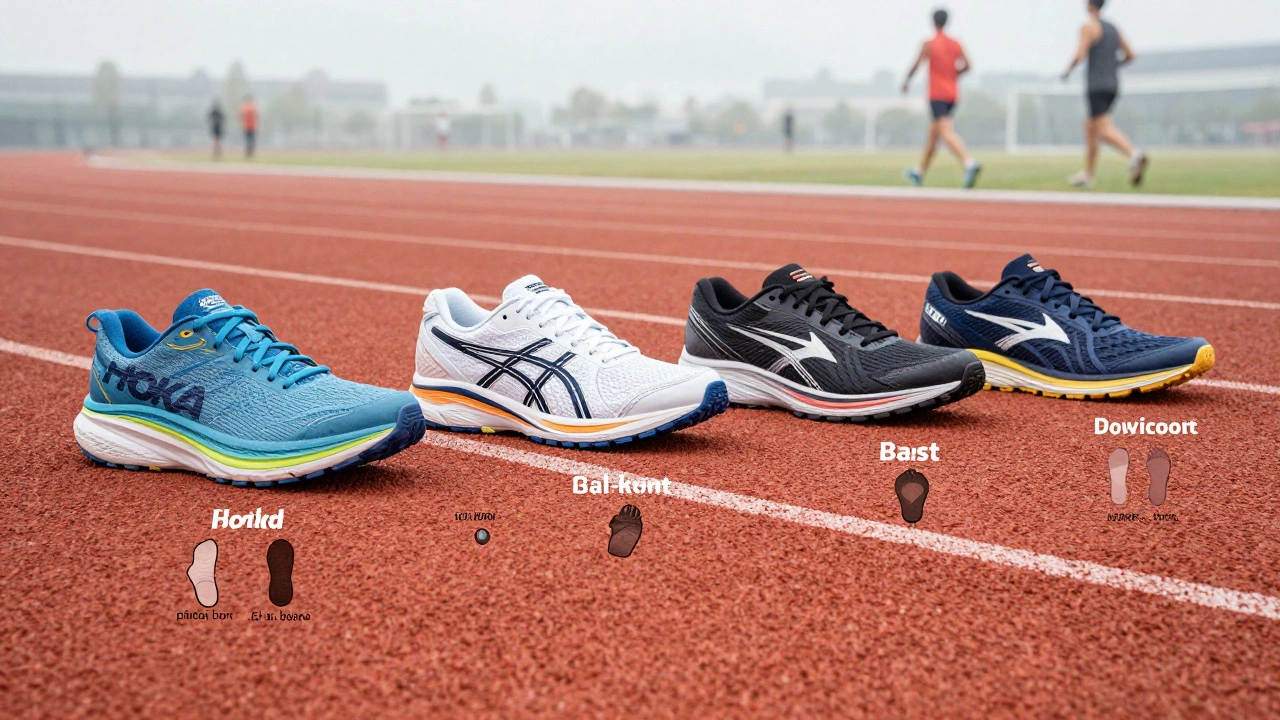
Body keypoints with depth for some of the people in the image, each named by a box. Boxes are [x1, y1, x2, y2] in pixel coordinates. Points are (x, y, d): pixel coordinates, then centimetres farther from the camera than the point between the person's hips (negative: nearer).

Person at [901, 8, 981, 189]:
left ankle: (970, 163, -40)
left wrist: (906, 81, 3)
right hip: (952, 95, 7)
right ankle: (919, 172, 29)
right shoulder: (955, 44, 9)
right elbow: (967, 66, 4)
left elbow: (916, 64, -13)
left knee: (947, 133, -17)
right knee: (933, 133, 18)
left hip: (937, 95, -7)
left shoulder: (929, 44, -7)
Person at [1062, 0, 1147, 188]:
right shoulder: (1113, 28, 16)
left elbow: (1080, 55, -17)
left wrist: (1067, 71, 1)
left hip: (1096, 86, -8)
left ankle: (1134, 154, -39)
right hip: (1113, 85, 8)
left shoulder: (1089, 26, -7)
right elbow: (1130, 55, 16)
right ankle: (1087, 175, 19)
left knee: (1104, 130, -16)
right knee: (1089, 127, 17)